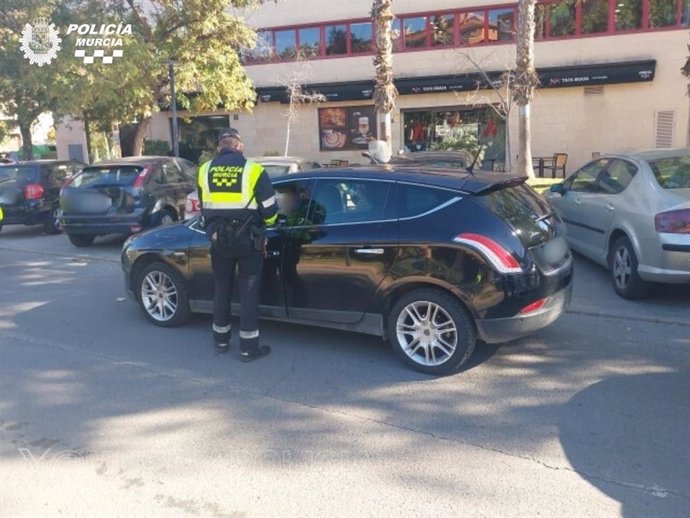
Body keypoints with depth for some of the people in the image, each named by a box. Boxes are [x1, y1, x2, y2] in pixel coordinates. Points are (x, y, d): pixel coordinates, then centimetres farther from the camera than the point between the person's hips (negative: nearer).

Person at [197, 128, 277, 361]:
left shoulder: (205, 170, 4)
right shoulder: (253, 170, -7)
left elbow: (204, 208, 14)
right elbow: (269, 210, -4)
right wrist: (262, 225, 17)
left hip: (219, 239, 3)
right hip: (248, 240, -3)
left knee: (222, 289, 17)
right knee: (249, 292, 4)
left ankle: (221, 339, 29)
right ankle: (248, 347, 9)